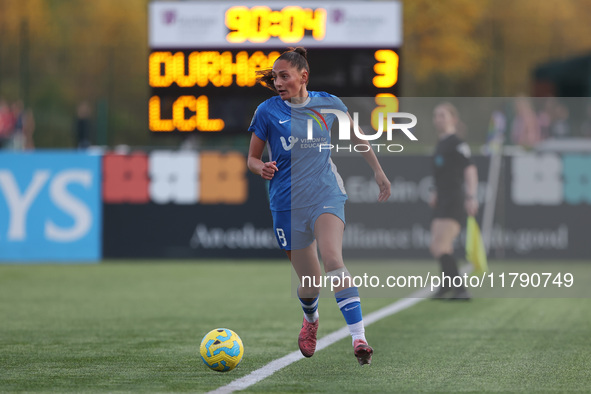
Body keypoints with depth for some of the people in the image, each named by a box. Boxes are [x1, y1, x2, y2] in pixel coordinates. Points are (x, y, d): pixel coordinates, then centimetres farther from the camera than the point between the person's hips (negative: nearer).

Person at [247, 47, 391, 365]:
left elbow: (356, 137, 21)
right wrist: (262, 168, -16)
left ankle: (359, 338, -32)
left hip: (326, 194, -1)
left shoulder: (327, 104, 4)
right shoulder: (267, 111, 1)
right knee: (309, 279, 5)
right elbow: (252, 158, 7)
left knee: (333, 261, -25)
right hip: (288, 203, 1)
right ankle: (311, 319, 42)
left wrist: (378, 171, 20)